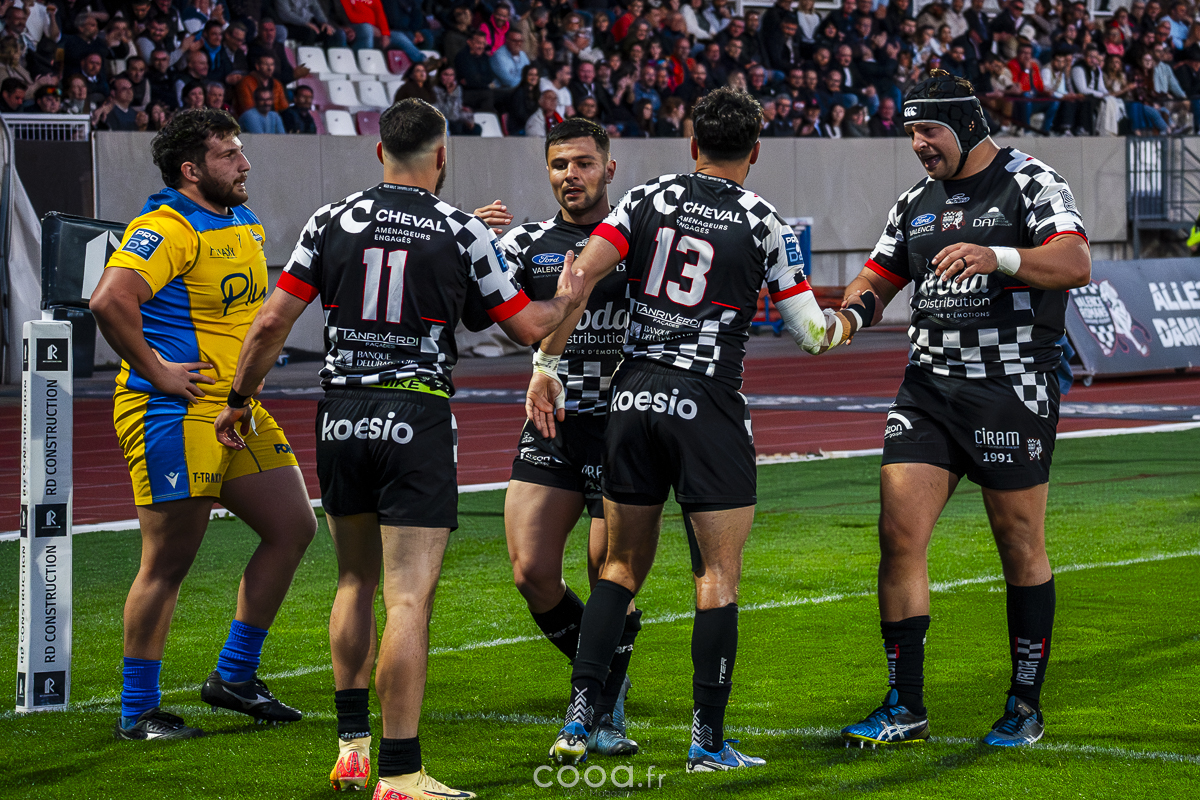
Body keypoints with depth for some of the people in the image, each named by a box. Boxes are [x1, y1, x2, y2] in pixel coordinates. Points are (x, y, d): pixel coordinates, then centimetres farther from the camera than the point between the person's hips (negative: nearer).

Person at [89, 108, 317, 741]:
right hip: (176, 414, -9)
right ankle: (136, 712, 4)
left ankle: (234, 676, 20)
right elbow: (110, 300, -31)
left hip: (238, 411, 10)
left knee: (294, 527, 10)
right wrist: (155, 372, -23)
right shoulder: (167, 229, -16)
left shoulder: (244, 224, 14)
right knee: (168, 563, -5)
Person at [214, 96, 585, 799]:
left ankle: (352, 743, 25)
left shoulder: (334, 221, 3)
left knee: (357, 581, 21)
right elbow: (529, 327, 4)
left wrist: (239, 400, 13)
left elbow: (273, 322, 1)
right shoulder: (464, 233, -3)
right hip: (417, 421, -4)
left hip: (341, 417, 4)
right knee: (409, 601, -5)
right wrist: (568, 298, 25)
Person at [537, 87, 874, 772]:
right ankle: (708, 740, 4)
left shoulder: (647, 199, 5)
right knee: (718, 574, 4)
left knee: (624, 565, 14)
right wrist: (854, 317, 25)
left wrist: (546, 367, -1)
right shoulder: (765, 225, -1)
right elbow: (812, 332, 3)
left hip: (633, 398, 4)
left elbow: (580, 274, -6)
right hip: (707, 407, -3)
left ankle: (580, 717, 6)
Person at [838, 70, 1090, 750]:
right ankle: (905, 709, 0)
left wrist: (997, 257, -35)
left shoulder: (1031, 183, -5)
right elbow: (876, 280, 20)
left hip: (1013, 387, -5)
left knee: (1021, 547, 3)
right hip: (930, 384, 5)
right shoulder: (917, 204, 15)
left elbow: (1076, 264, -19)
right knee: (899, 534, -6)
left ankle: (1026, 707, 15)